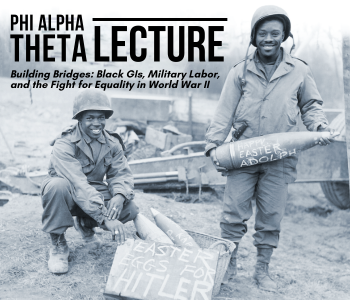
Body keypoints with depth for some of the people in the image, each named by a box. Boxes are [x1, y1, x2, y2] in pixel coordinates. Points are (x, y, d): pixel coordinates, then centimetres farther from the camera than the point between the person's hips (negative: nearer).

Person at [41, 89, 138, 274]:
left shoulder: (112, 143, -5)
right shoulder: (64, 145, -25)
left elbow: (122, 174, -10)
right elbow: (78, 185, -36)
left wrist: (119, 196, -35)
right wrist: (105, 218, -45)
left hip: (95, 193, 5)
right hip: (66, 196, -4)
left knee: (129, 209, -21)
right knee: (57, 185, -39)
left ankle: (85, 225, 12)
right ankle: (58, 244, -15)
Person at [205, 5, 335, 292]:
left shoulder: (299, 71, 4)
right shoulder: (241, 72, 3)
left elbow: (311, 106, 14)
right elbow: (224, 113, 4)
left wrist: (320, 126, -6)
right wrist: (214, 145, -3)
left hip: (280, 159, 0)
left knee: (271, 217, 6)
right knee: (234, 212, 0)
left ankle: (263, 269, 22)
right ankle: (229, 263, 19)